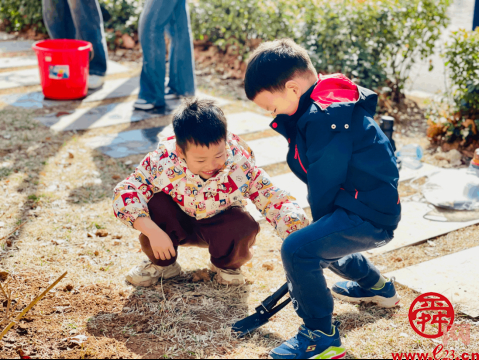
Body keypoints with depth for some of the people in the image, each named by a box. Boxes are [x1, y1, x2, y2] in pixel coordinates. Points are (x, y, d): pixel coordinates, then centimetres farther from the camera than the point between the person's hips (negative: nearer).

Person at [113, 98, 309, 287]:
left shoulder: (240, 167, -31)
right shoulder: (163, 162, -31)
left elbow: (275, 201, -28)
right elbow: (124, 192, -30)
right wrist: (152, 232, -40)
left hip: (220, 227, 0)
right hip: (178, 225, 1)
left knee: (244, 225, -33)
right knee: (155, 204, -30)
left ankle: (227, 264, 5)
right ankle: (162, 264, 0)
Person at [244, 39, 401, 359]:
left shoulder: (325, 117, -23)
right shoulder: (325, 106, 11)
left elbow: (323, 184, -19)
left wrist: (320, 221, -2)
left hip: (370, 216, -11)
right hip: (361, 204, 11)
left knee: (298, 249, -22)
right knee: (322, 238, 34)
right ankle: (378, 288, 55)